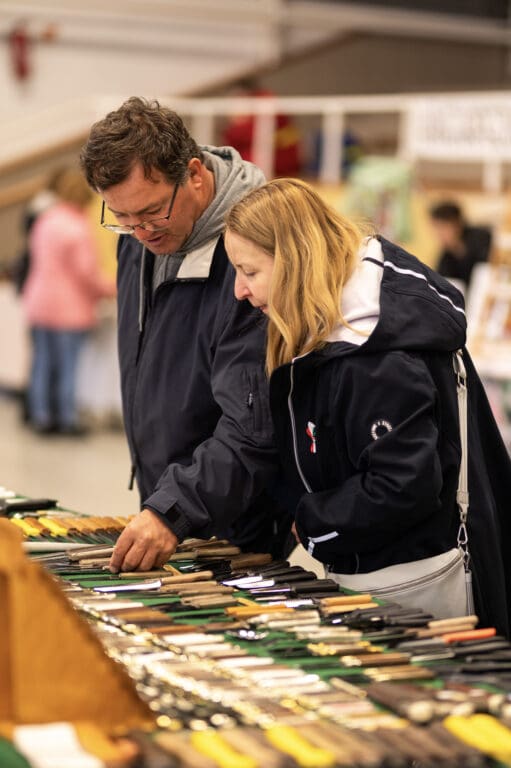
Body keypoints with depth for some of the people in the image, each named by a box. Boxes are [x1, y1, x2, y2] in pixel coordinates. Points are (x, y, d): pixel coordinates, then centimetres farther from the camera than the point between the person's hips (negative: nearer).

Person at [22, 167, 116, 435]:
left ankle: (41, 416, 15)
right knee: (68, 364, 1)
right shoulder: (77, 229, -17)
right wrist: (110, 288, -1)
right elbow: (86, 271, -16)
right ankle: (67, 418, 5)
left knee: (42, 363, 11)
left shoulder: (44, 220, 7)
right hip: (70, 307, -7)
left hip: (39, 303, 7)